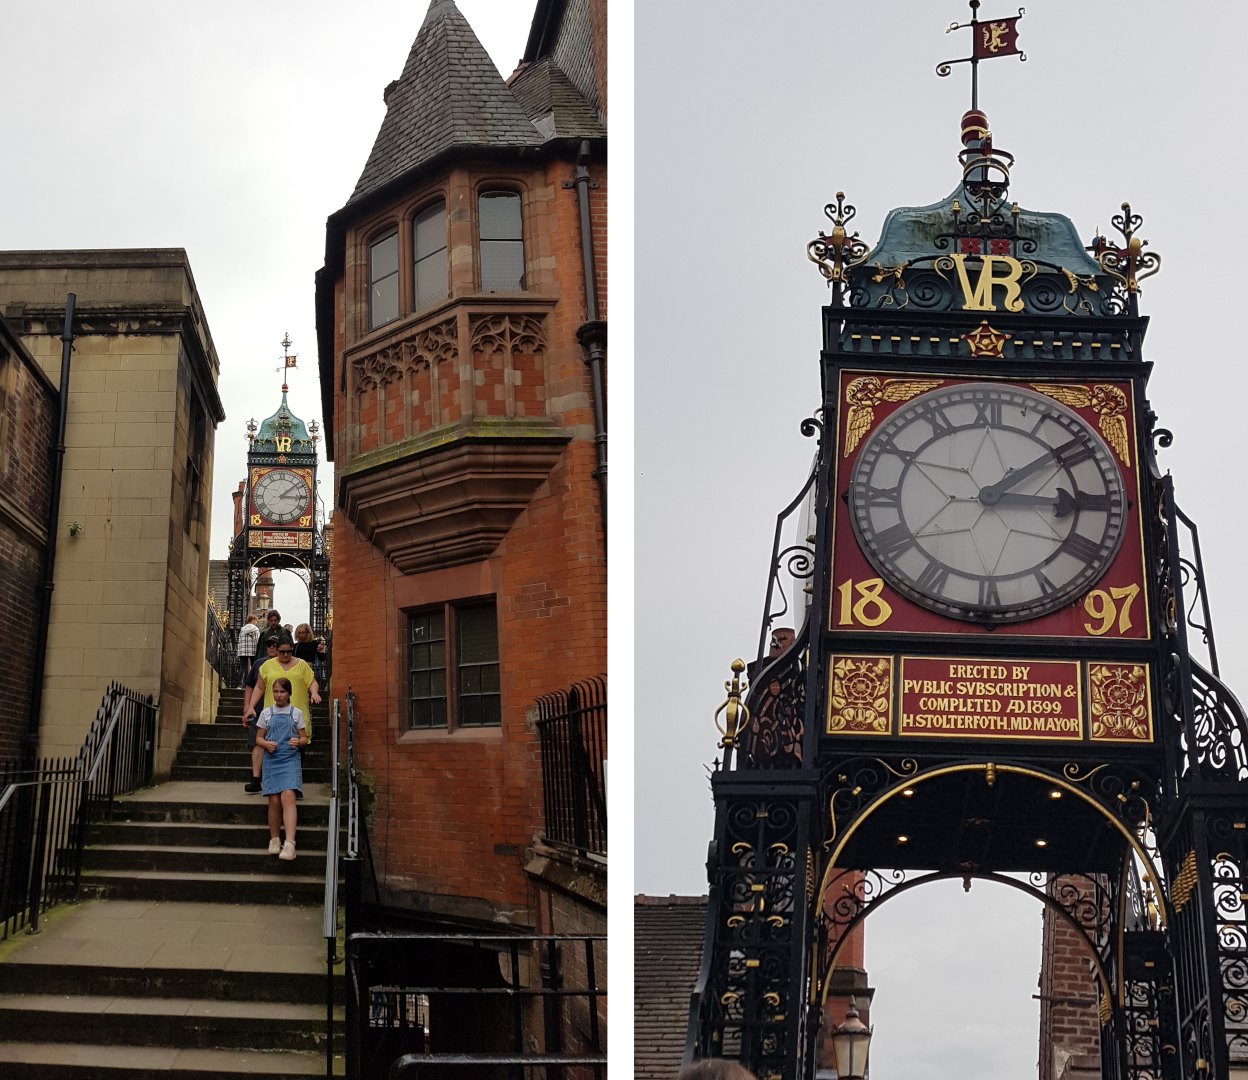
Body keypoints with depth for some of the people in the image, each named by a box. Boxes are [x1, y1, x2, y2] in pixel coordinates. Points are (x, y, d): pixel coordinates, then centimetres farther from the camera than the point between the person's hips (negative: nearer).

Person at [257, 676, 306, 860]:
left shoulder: (296, 713, 8)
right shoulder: (266, 713, 10)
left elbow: (304, 738, 10)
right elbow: (259, 737, 13)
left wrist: (298, 742, -13)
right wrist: (266, 744, -9)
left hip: (290, 759, -2)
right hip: (272, 759, 2)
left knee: (288, 796, -19)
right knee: (274, 800, -3)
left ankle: (289, 843, -29)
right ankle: (274, 840, 14)